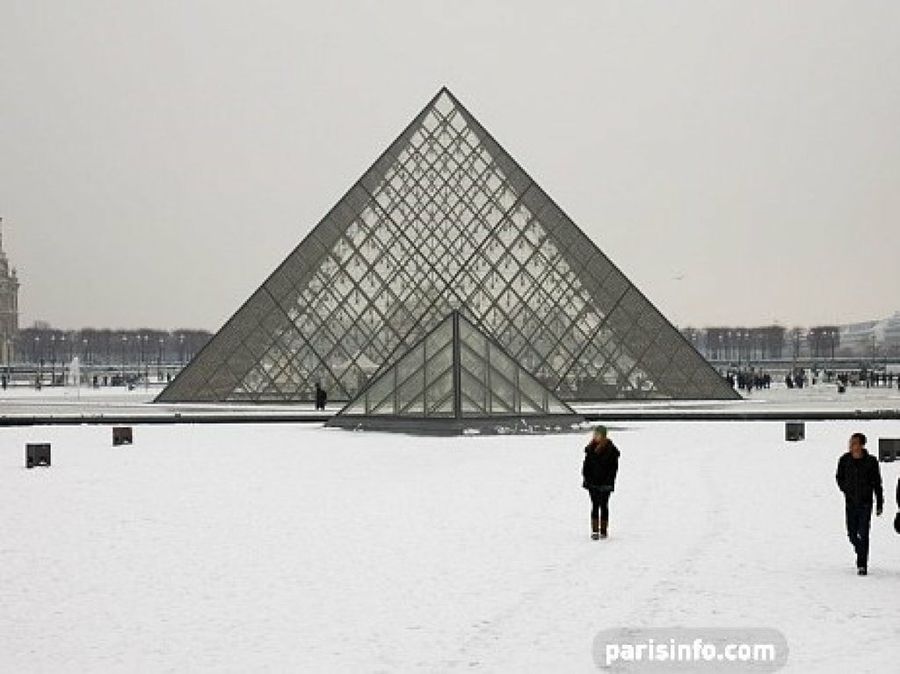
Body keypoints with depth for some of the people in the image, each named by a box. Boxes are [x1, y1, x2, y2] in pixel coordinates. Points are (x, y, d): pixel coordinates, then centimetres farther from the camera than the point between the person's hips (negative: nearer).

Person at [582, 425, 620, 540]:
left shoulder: (611, 449, -5)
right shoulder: (590, 448, 5)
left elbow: (614, 467, -5)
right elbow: (586, 465, 9)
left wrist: (609, 481, -12)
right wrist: (586, 478, 2)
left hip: (605, 483, -2)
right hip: (593, 482, 2)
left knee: (604, 506, 4)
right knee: (595, 506, 1)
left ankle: (604, 530, 12)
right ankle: (594, 531, 2)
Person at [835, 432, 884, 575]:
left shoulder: (871, 461, -7)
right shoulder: (845, 460, -1)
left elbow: (877, 484, -1)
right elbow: (839, 477, 16)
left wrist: (879, 505, -1)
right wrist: (846, 489, 0)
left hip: (865, 503, -3)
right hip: (850, 503, 3)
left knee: (863, 535, -7)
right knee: (852, 535, 7)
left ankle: (862, 565, -1)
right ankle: (860, 552, 34)